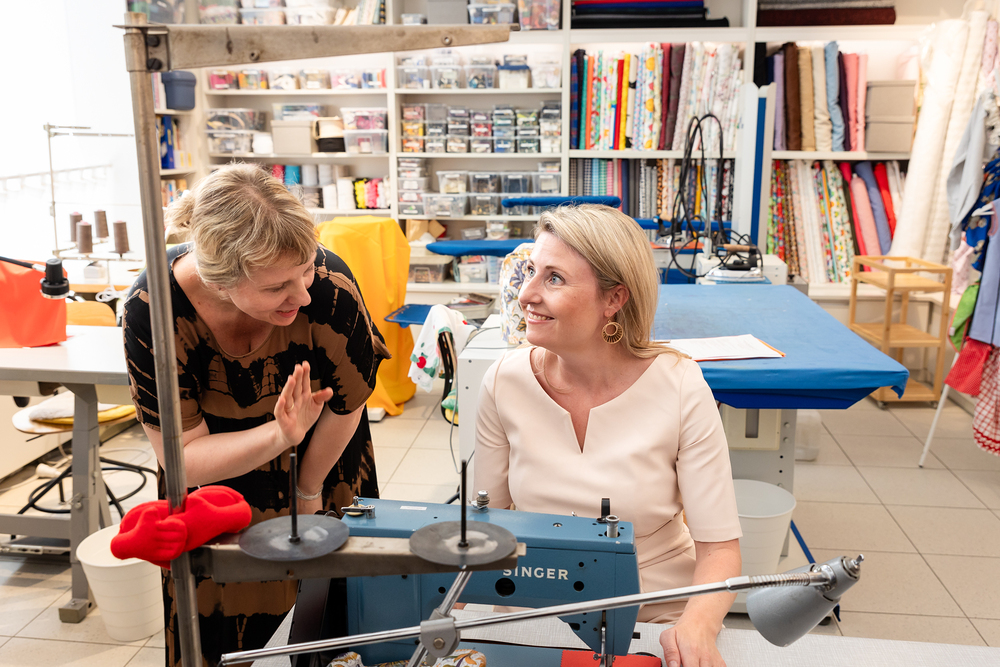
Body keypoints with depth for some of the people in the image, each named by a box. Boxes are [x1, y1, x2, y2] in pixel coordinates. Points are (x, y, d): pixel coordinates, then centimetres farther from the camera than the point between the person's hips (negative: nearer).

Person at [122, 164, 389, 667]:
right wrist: (281, 435, -42)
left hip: (321, 466, 0)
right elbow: (181, 456, -26)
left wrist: (309, 491, -2)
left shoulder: (329, 285, -35)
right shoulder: (153, 310, -33)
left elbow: (346, 406, -17)